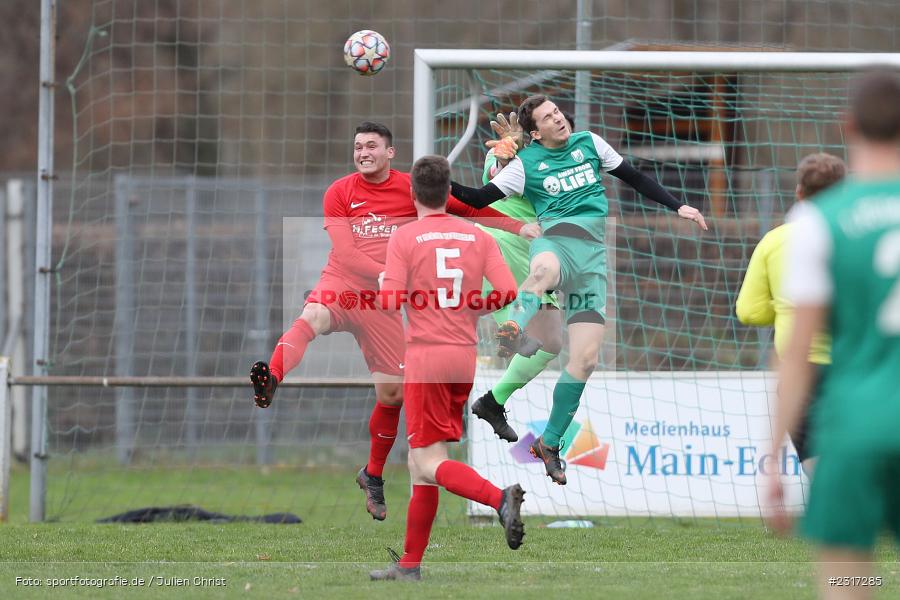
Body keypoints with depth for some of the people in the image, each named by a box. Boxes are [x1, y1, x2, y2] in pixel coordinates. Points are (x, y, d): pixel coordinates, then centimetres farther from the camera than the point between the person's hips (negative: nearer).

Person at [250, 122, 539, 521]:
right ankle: (270, 381, -64)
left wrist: (519, 227, 0)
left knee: (392, 392, 5)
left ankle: (373, 476, 27)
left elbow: (467, 208, 8)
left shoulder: (412, 188, 3)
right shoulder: (339, 192, -1)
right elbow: (345, 253, -9)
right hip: (340, 284, -2)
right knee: (311, 317, -38)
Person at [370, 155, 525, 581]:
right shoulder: (478, 237, 6)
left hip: (426, 355, -6)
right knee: (419, 459, 14)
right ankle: (410, 564, 17)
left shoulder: (404, 238, -7)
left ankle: (499, 498, -31)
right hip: (465, 353, 6)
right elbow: (509, 293, -3)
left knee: (430, 463, -5)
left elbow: (389, 301, -15)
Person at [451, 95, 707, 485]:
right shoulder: (527, 163, 7)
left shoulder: (589, 143, 14)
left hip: (593, 252, 3)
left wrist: (677, 207, 21)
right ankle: (514, 332, -74)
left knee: (585, 359, -4)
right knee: (544, 268, -45)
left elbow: (634, 178, 23)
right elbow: (479, 199, 5)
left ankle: (549, 444, 7)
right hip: (555, 241, -3)